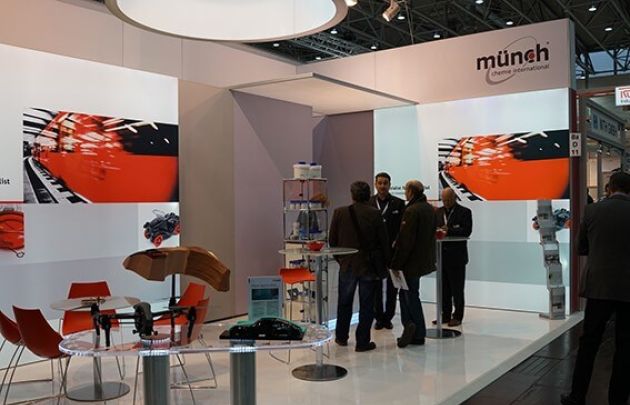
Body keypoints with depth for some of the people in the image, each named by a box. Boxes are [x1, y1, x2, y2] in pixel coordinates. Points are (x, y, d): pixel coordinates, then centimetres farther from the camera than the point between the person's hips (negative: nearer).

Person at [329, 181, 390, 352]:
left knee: (344, 303, 18)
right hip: (369, 266, -2)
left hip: (347, 265, 2)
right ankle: (363, 342, 11)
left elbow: (332, 240, 1)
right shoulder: (375, 214, -11)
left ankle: (341, 336, 30)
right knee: (366, 305, 8)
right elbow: (383, 241, -6)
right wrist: (384, 263, 6)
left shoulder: (339, 213, -6)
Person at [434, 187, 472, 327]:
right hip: (441, 255, 5)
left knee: (457, 288, 1)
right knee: (444, 288, 9)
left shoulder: (464, 212, -1)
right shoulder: (438, 212, 14)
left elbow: (466, 231, -13)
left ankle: (457, 316, 10)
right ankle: (445, 314, 18)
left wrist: (449, 230, -22)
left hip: (456, 256, -5)